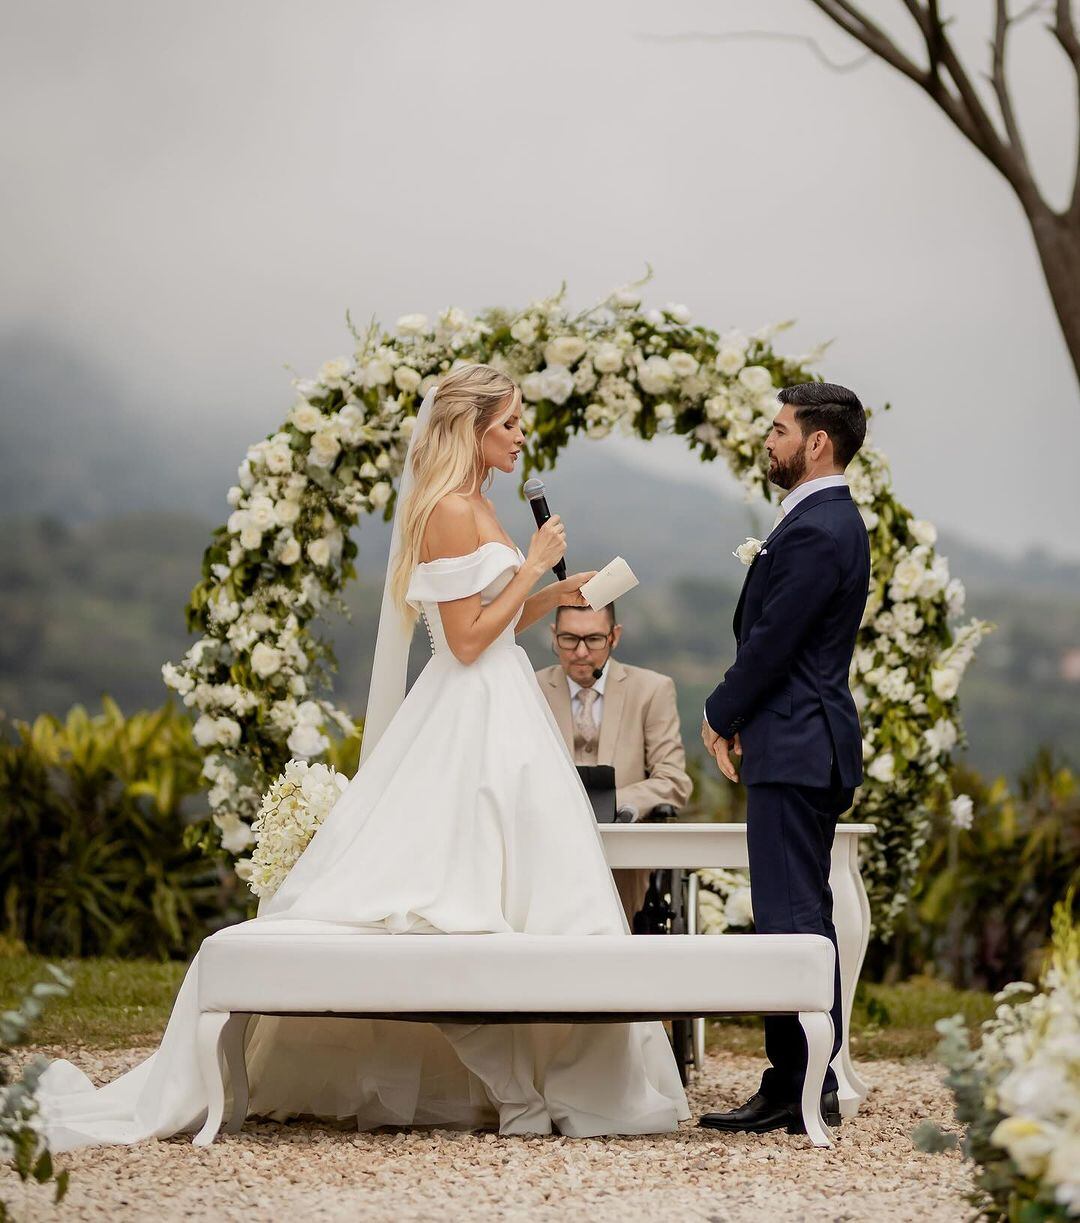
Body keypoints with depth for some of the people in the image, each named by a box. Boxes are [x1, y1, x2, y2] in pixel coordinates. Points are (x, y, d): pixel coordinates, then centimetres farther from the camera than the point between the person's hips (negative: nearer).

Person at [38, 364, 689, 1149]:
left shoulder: (476, 508, 16)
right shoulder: (450, 511, -14)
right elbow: (467, 641, -18)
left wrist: (552, 597, 9)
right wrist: (533, 567, -11)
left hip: (502, 714, 10)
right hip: (470, 723, -10)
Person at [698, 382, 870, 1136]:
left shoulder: (815, 533, -17)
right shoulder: (834, 522, 16)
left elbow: (770, 645, -18)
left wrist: (721, 716, -4)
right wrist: (742, 719, 11)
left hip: (795, 750, -11)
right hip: (808, 743, 11)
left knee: (792, 920, -8)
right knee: (802, 919, 12)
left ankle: (803, 1092, -7)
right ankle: (804, 1083, 17)